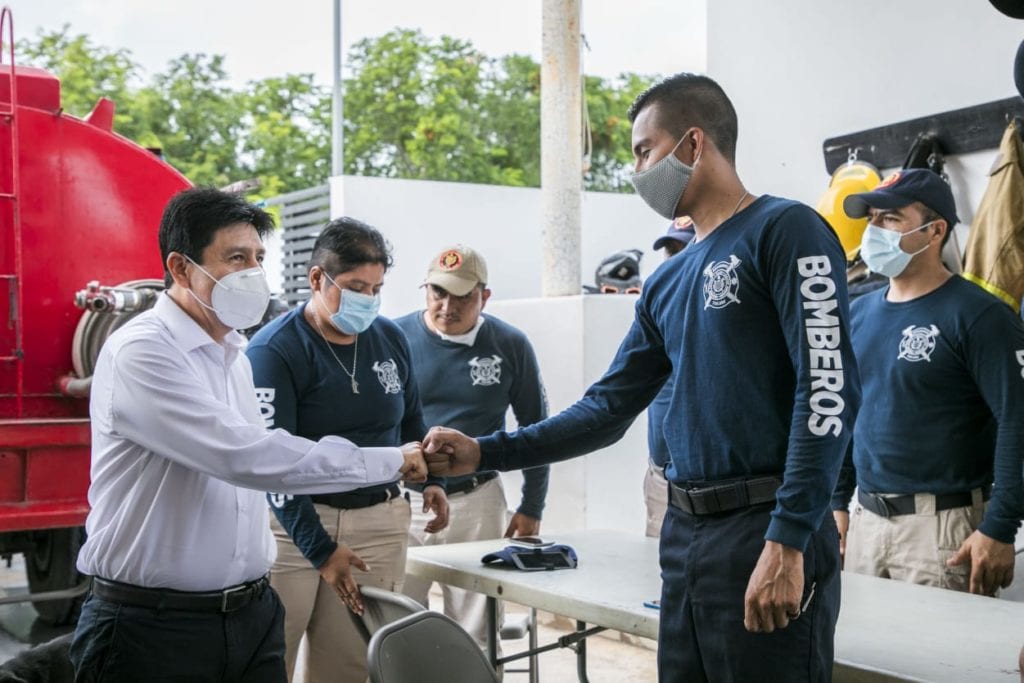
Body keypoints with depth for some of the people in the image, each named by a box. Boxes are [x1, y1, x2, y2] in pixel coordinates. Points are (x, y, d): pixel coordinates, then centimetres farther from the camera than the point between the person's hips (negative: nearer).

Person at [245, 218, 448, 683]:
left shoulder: (390, 338, 8)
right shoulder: (274, 350, -10)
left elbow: (410, 421, 23)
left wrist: (431, 478, 8)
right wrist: (320, 549, -19)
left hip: (380, 521, 5)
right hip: (295, 524, -4)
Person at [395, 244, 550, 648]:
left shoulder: (510, 346, -2)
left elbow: (535, 429, 8)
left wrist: (531, 508, 6)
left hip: (477, 503, 0)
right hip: (401, 500, 0)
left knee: (474, 633, 8)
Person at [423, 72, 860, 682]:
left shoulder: (785, 231, -7)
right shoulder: (668, 283, 16)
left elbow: (828, 391, -15)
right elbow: (606, 411, 18)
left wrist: (788, 544, -20)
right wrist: (484, 454, 11)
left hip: (766, 533, -7)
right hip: (684, 536, 8)